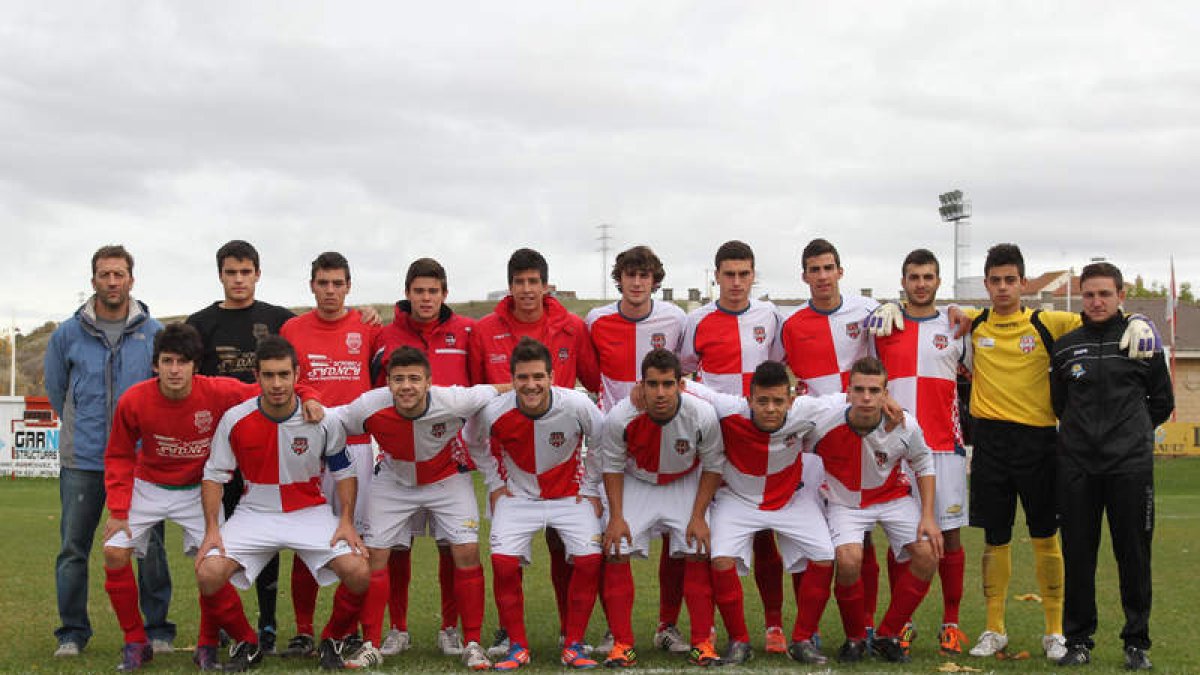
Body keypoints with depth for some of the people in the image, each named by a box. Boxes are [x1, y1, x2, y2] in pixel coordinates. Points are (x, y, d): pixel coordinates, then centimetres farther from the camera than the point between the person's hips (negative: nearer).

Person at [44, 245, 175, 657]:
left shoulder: (154, 333, 0)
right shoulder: (67, 334, 2)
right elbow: (56, 391, 16)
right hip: (81, 460, 1)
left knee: (150, 546, 1)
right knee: (73, 549, 4)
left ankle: (157, 629, 13)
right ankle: (72, 632, 15)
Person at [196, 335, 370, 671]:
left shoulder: (324, 420, -9)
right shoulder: (234, 420, -10)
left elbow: (344, 472, 3)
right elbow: (214, 475, 0)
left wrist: (347, 522, -8)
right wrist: (212, 529, -9)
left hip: (310, 513, 0)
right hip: (254, 514, 1)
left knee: (359, 572, -22)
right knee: (208, 573, -22)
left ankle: (333, 641, 8)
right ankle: (246, 644, 5)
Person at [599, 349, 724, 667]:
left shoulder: (702, 416, -27)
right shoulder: (619, 417, -28)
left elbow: (713, 466, -11)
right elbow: (612, 466, -10)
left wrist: (698, 516, -14)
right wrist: (616, 517, -15)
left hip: (686, 483, 0)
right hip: (635, 483, 0)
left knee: (697, 553, -12)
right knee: (615, 551, -13)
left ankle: (702, 641, 1)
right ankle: (622, 644, -4)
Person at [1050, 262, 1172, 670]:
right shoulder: (1065, 346, 8)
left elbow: (1162, 402, 12)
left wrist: (1131, 433, 11)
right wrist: (1083, 433, 13)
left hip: (1130, 464, -2)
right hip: (1077, 467, 2)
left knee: (1134, 556, 2)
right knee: (1078, 555, 4)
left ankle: (1137, 643, 12)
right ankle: (1078, 640, 14)